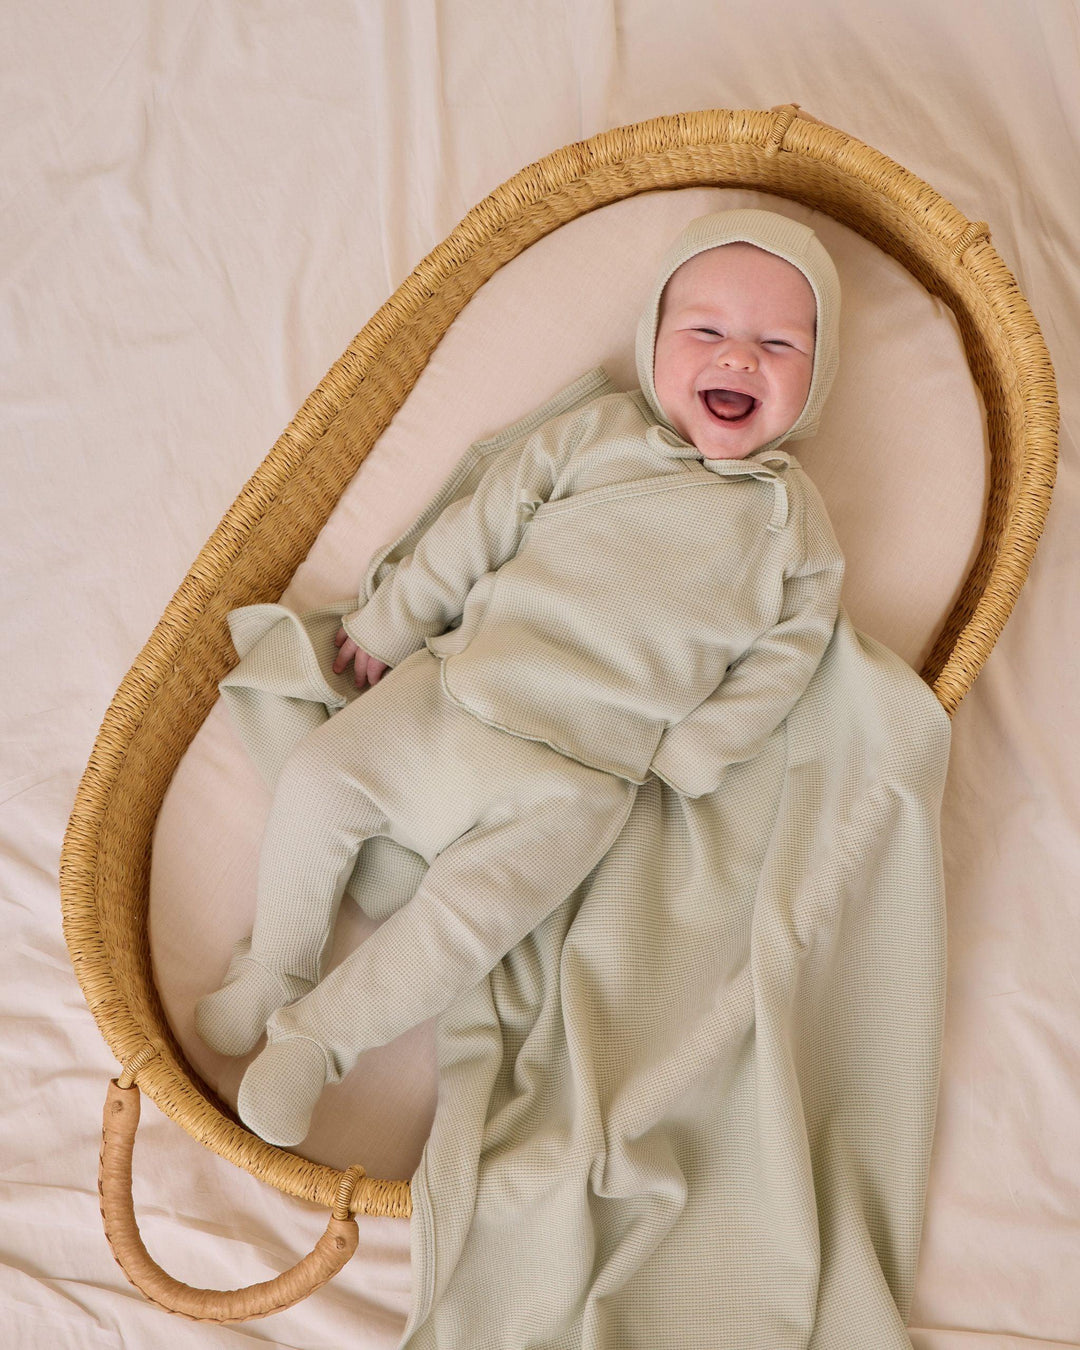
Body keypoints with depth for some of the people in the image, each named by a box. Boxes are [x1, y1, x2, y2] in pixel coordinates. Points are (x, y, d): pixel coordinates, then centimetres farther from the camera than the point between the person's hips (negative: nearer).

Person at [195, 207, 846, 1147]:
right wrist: (389, 624, 7)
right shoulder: (597, 432, 6)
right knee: (319, 777, -5)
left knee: (472, 913, -17)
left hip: (576, 777, -2)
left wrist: (687, 760, -8)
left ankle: (316, 1035, 4)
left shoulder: (796, 523, 5)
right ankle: (277, 962, 18)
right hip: (453, 688, 3)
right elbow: (481, 524, 8)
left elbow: (781, 657, 3)